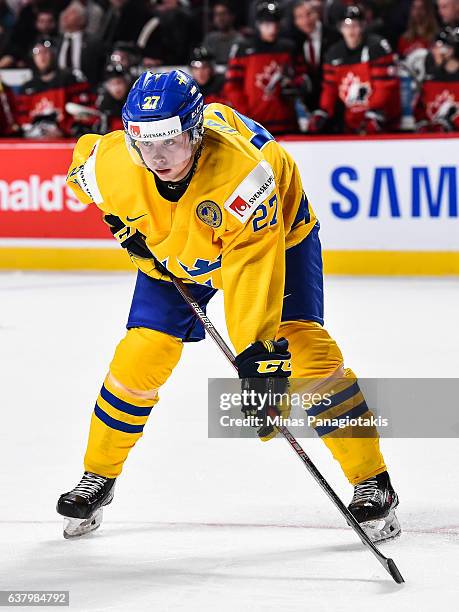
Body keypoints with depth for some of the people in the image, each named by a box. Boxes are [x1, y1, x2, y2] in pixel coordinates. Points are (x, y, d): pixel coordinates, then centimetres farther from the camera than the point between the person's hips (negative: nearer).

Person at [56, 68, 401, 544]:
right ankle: (98, 477, 14)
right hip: (171, 250, 4)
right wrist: (123, 225, -5)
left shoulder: (241, 170, -43)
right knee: (140, 355, -7)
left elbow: (252, 268, -45)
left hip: (276, 233, -4)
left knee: (302, 344, -19)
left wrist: (257, 352, -50)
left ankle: (371, 481, -10)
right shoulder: (113, 165, -30)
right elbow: (83, 158, -3)